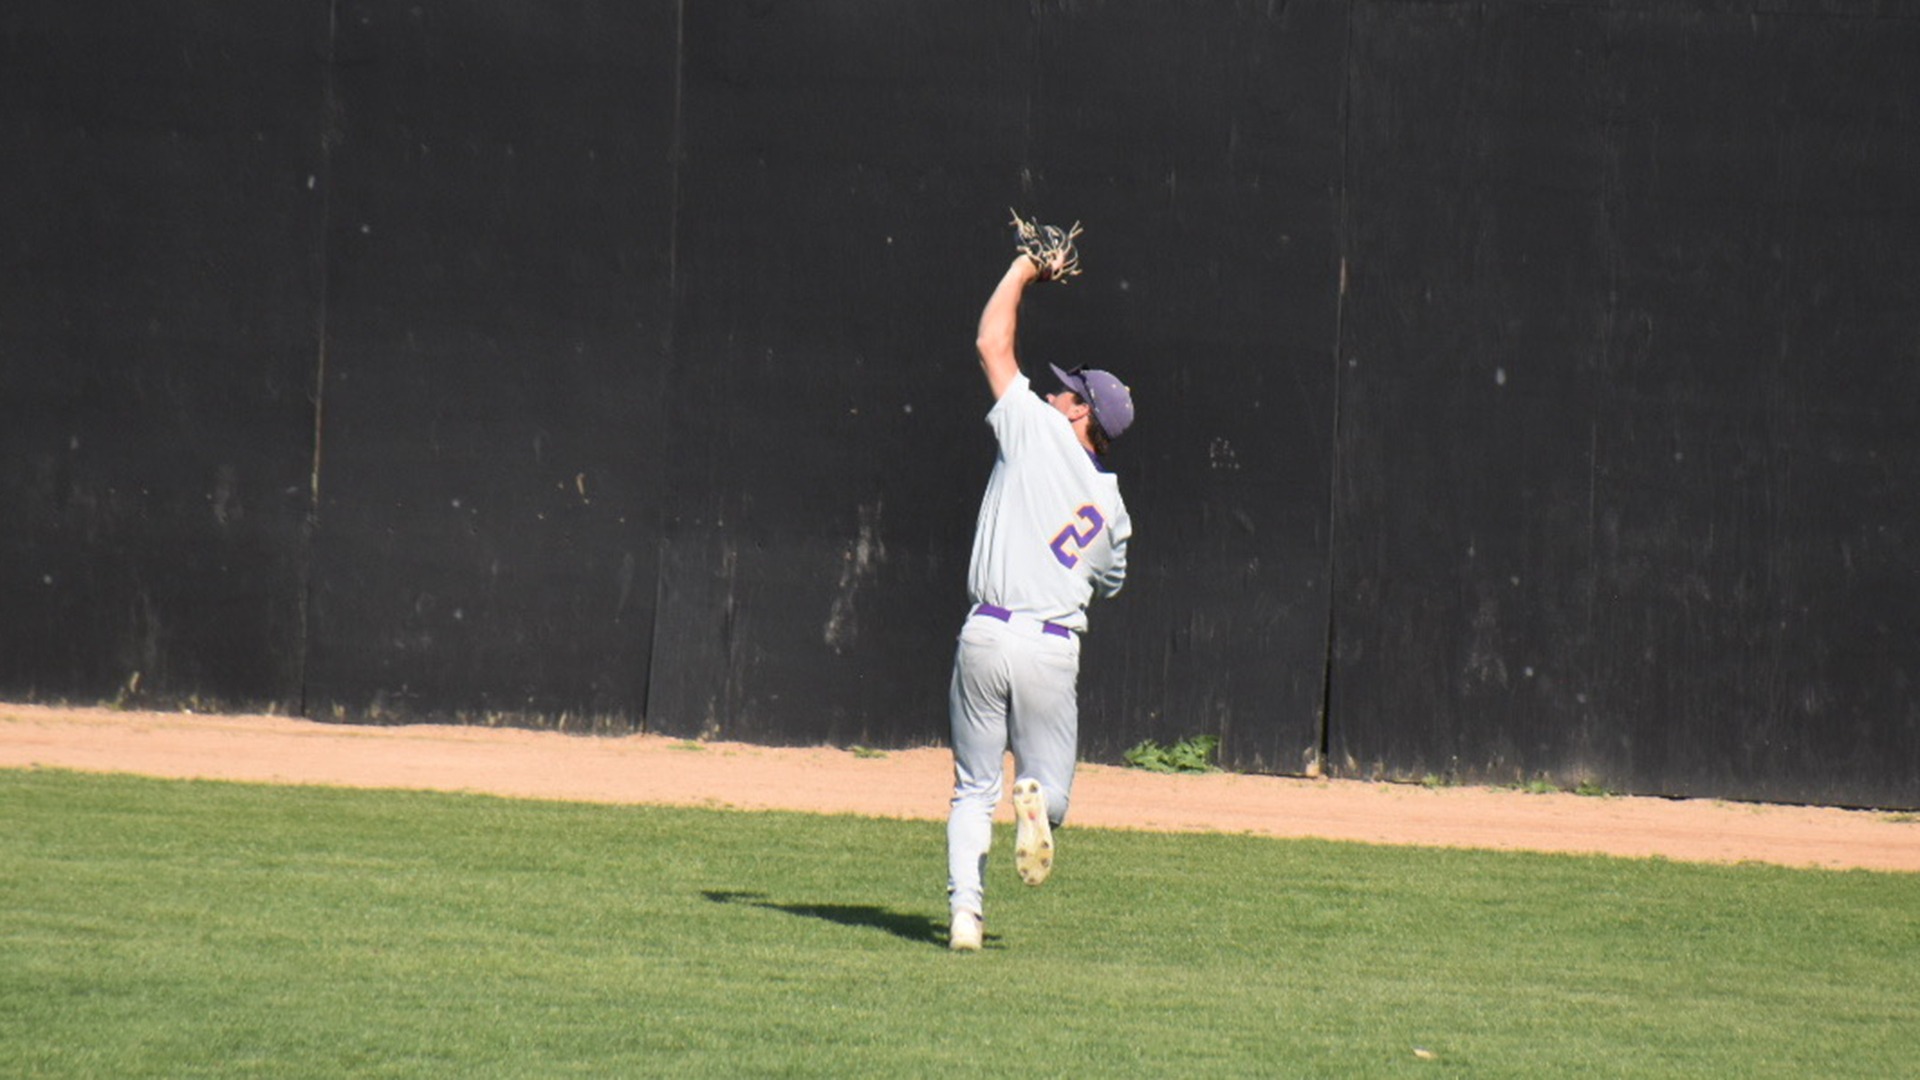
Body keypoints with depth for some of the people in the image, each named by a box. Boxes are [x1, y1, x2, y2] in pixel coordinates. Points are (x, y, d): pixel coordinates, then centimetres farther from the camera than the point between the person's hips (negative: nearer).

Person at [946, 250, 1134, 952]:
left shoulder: (1036, 431, -1)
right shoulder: (1113, 507, 11)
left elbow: (992, 344, 6)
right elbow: (1109, 584, 23)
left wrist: (1024, 270, 18)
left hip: (986, 635, -2)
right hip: (1053, 650, 2)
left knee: (973, 788, 8)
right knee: (1051, 786, 12)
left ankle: (965, 909, -8)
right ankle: (1037, 800, -24)